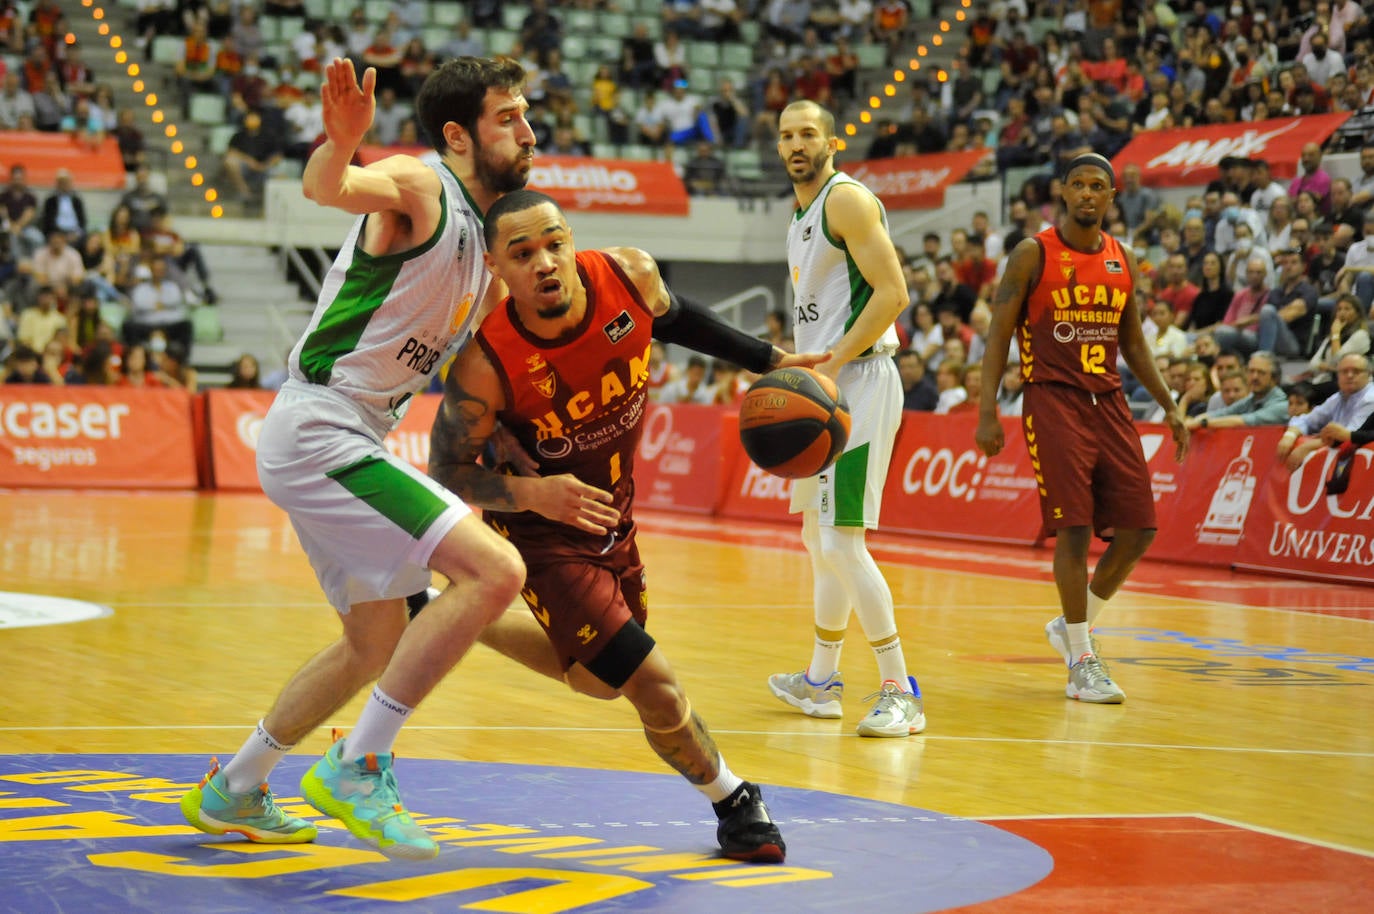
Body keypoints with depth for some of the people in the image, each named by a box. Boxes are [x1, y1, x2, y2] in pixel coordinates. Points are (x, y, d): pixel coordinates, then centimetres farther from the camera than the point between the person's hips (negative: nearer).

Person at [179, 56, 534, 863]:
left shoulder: (481, 236, 15)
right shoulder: (419, 188, -13)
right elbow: (326, 187, -34)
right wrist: (341, 141, -56)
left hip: (345, 445, 10)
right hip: (319, 434, -10)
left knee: (375, 645, 23)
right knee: (496, 572, -21)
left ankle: (231, 793, 35)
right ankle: (357, 768, -14)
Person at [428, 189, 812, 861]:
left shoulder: (629, 277, -20)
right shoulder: (485, 364, -31)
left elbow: (674, 319, 5)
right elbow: (447, 472, -19)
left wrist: (768, 360, 7)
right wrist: (529, 491, -36)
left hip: (612, 513, 6)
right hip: (543, 530, -6)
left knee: (601, 680, 22)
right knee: (655, 688, -11)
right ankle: (733, 802, 15)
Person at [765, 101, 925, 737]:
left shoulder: (848, 200, -11)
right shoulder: (801, 218, 19)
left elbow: (892, 292, -19)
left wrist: (831, 366, -23)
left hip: (859, 382, -10)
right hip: (825, 391, 10)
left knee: (842, 542, -16)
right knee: (819, 540, 18)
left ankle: (900, 692, -11)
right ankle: (821, 680, 31)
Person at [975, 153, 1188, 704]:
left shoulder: (1123, 260, 11)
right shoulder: (1033, 255, -4)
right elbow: (999, 335, -4)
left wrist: (1168, 405, 13)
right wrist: (987, 412, -12)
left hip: (1108, 402, 6)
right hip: (1053, 402, -6)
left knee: (1138, 529, 1)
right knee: (1074, 528, -11)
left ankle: (1073, 625, 22)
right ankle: (1082, 663, -1)